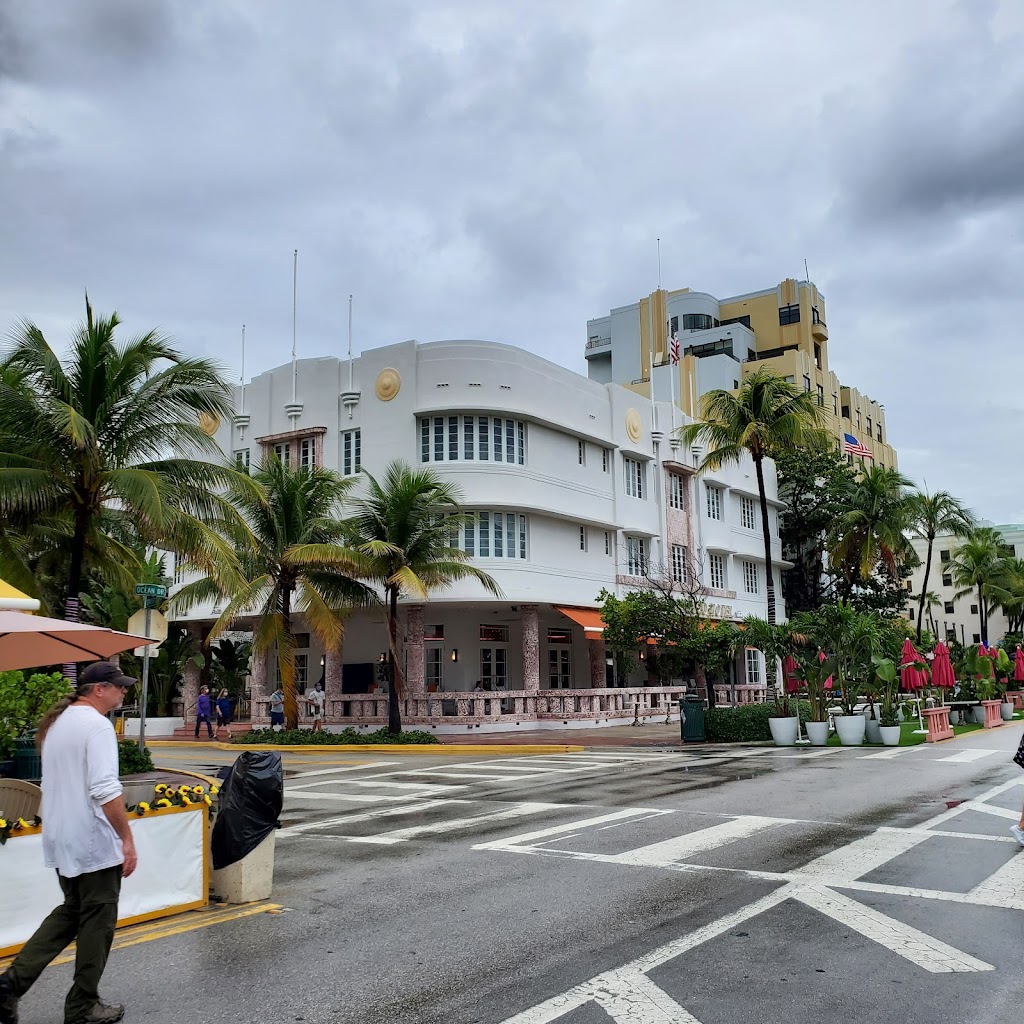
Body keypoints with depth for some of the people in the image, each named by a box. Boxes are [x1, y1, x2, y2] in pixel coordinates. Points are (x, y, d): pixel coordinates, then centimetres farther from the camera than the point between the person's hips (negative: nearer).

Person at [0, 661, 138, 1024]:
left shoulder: (57, 722, 12)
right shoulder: (96, 725, -17)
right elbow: (105, 789, -25)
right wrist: (127, 838, -19)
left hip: (61, 841, 9)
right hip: (93, 844, -9)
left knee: (70, 912, 21)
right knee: (97, 923, 5)